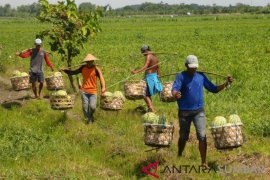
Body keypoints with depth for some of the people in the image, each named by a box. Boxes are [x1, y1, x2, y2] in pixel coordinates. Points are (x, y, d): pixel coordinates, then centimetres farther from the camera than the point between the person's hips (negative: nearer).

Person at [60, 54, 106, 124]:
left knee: (92, 106, -11)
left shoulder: (96, 69, -7)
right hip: (84, 91, 3)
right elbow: (73, 72, 13)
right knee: (85, 106, 1)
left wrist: (103, 87, -33)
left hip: (93, 91, -3)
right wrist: (65, 70, 0)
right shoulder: (83, 68, 5)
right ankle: (87, 119, 20)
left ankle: (91, 116, 20)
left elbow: (101, 78, -17)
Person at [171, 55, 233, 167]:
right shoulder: (181, 76, -6)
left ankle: (204, 162, -5)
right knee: (183, 137, 11)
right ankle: (179, 157, 35)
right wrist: (176, 94, -45)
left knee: (202, 136, -10)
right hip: (184, 112, -2)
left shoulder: (201, 76, 4)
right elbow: (174, 89, -21)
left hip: (198, 111, 2)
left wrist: (226, 83, -6)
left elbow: (214, 89, 8)